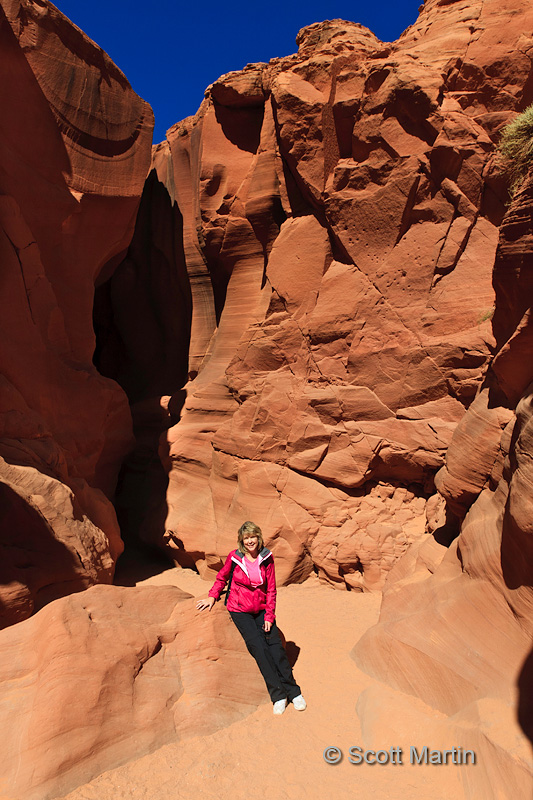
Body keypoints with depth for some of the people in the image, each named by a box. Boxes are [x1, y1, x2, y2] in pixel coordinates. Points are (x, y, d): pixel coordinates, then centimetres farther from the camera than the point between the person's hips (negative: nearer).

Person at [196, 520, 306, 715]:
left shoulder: (267, 558, -4)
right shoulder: (234, 557, -8)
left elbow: (271, 590, 1)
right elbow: (222, 577, 11)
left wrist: (269, 616, -3)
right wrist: (212, 597, 1)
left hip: (262, 610, 2)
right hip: (240, 610, -2)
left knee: (275, 645, -10)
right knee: (258, 647, -15)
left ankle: (294, 692, -1)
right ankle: (278, 695, -9)